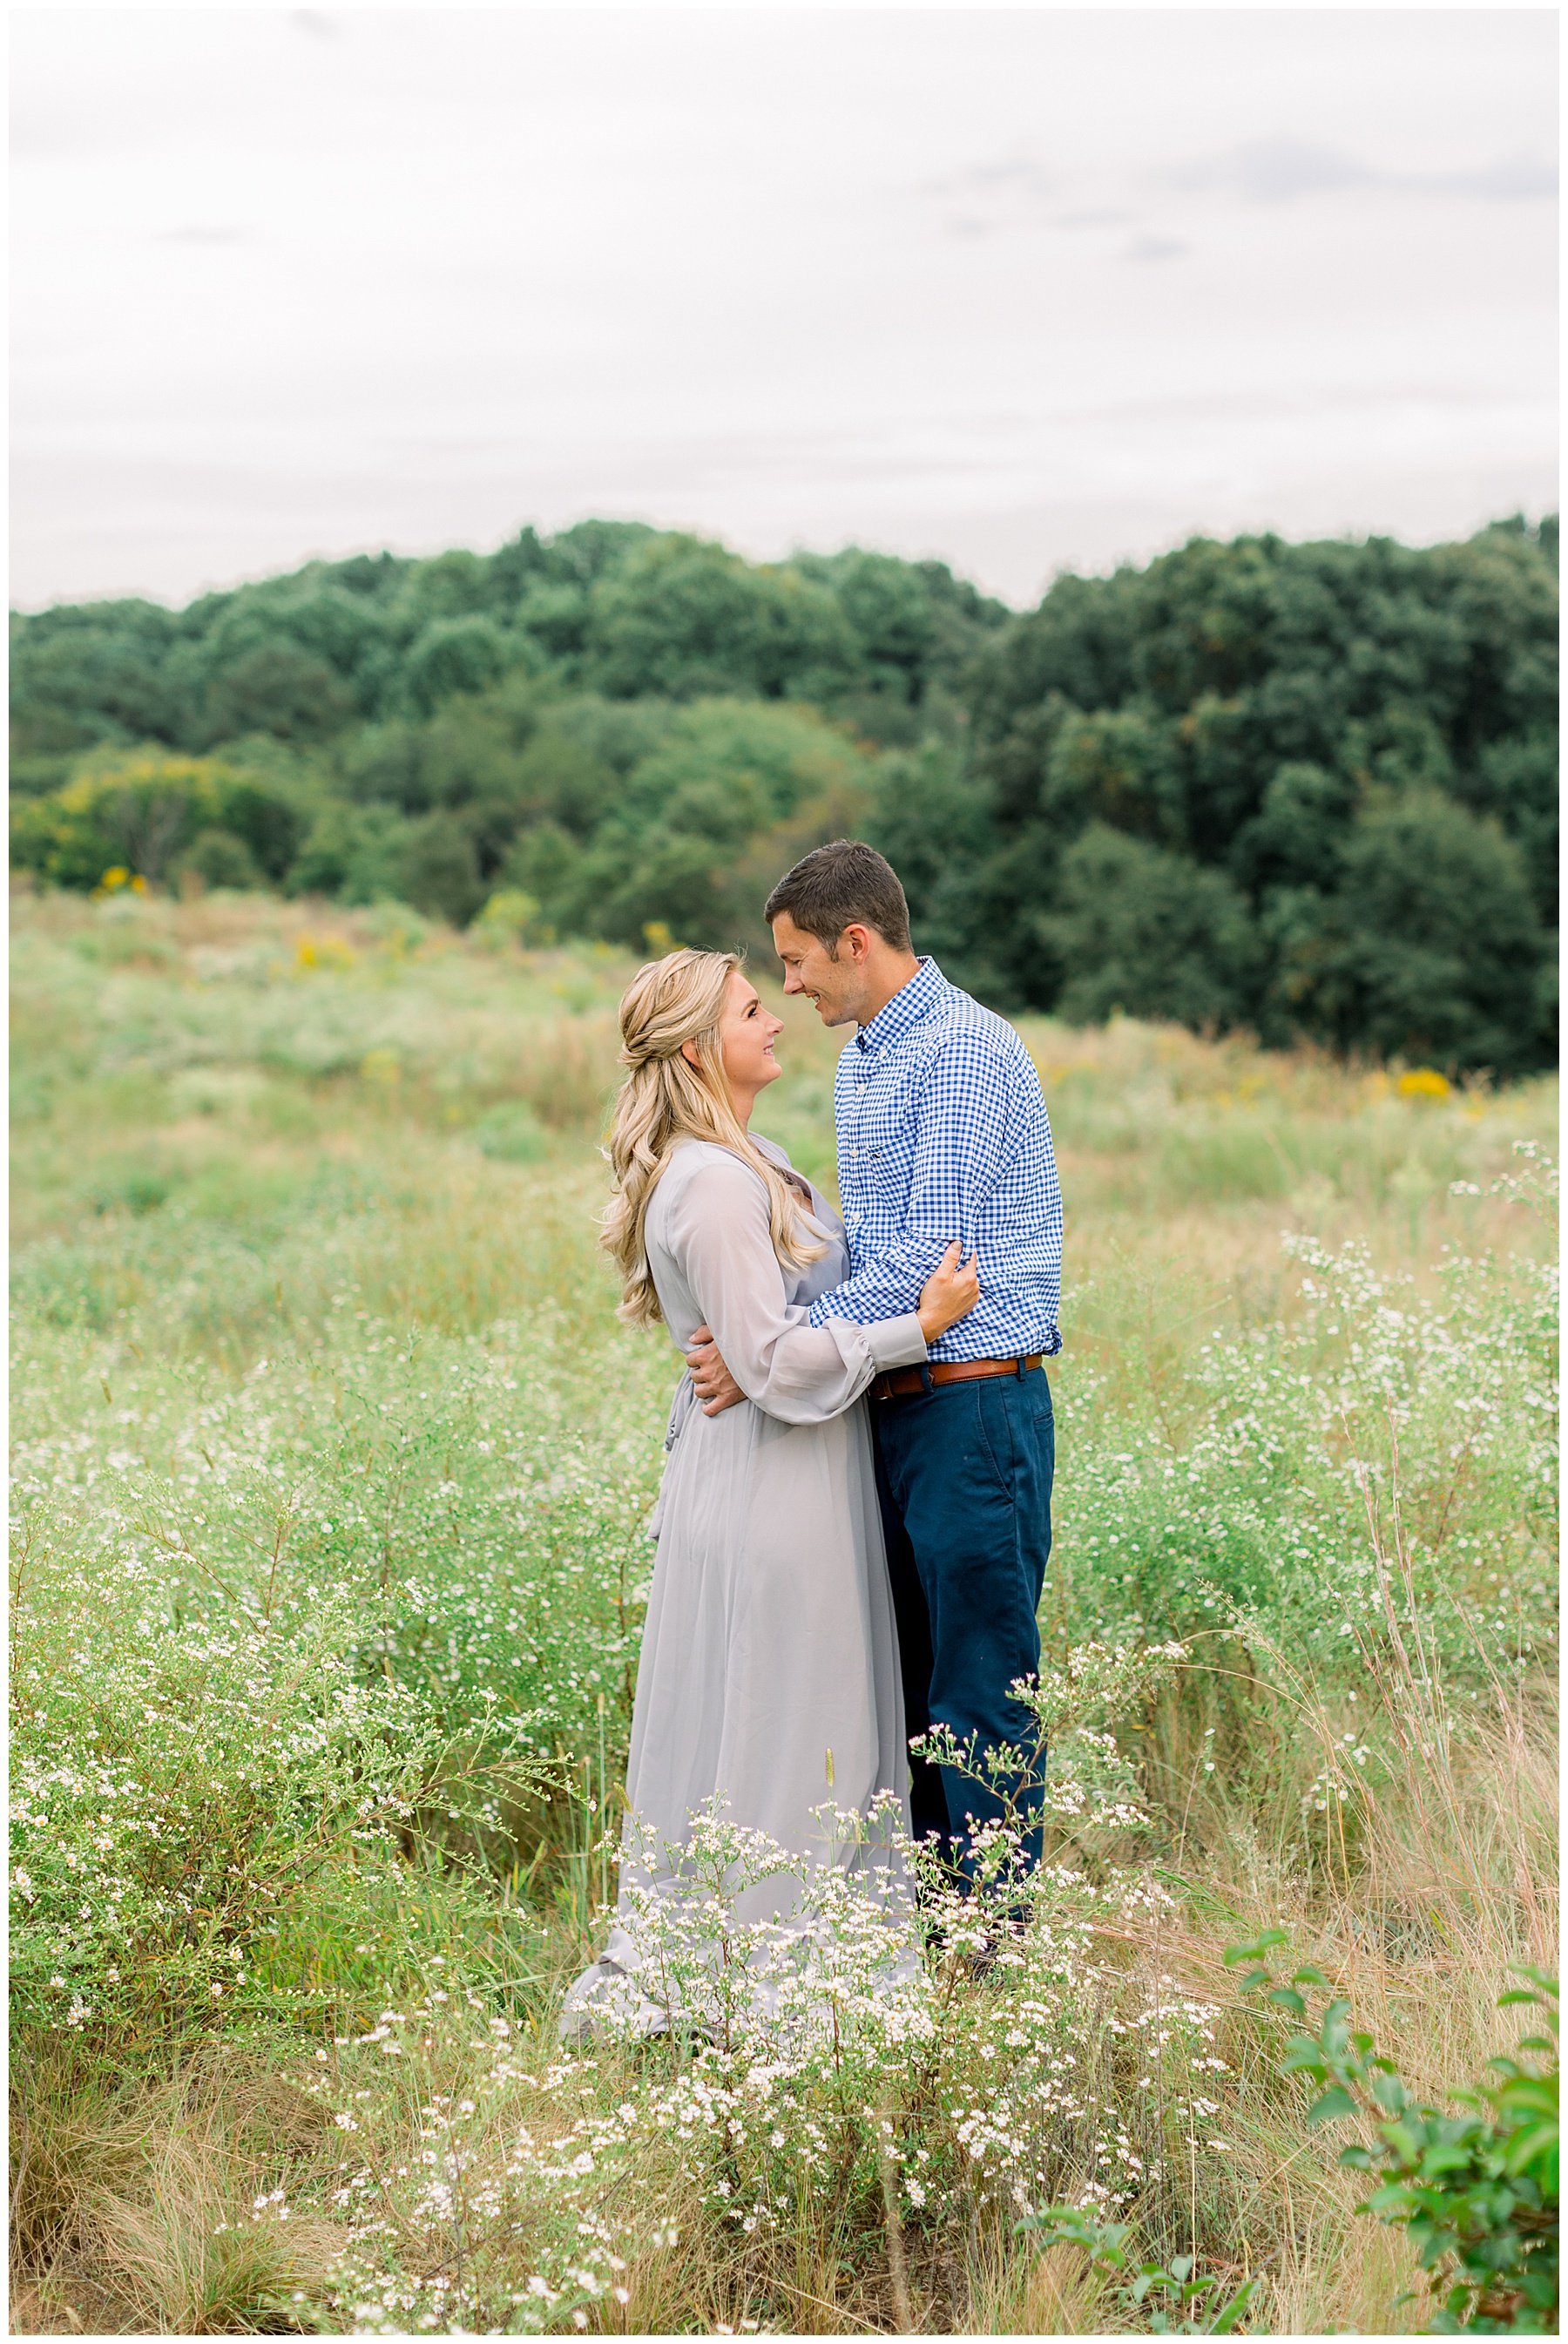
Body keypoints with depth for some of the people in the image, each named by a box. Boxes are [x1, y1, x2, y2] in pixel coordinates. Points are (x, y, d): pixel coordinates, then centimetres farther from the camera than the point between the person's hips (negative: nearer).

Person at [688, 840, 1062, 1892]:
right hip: (894, 1409, 9)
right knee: (910, 1681, 13)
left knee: (981, 1690, -4)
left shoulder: (966, 1049, -14)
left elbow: (931, 1256, -20)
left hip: (973, 1406, -9)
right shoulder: (861, 1064, 17)